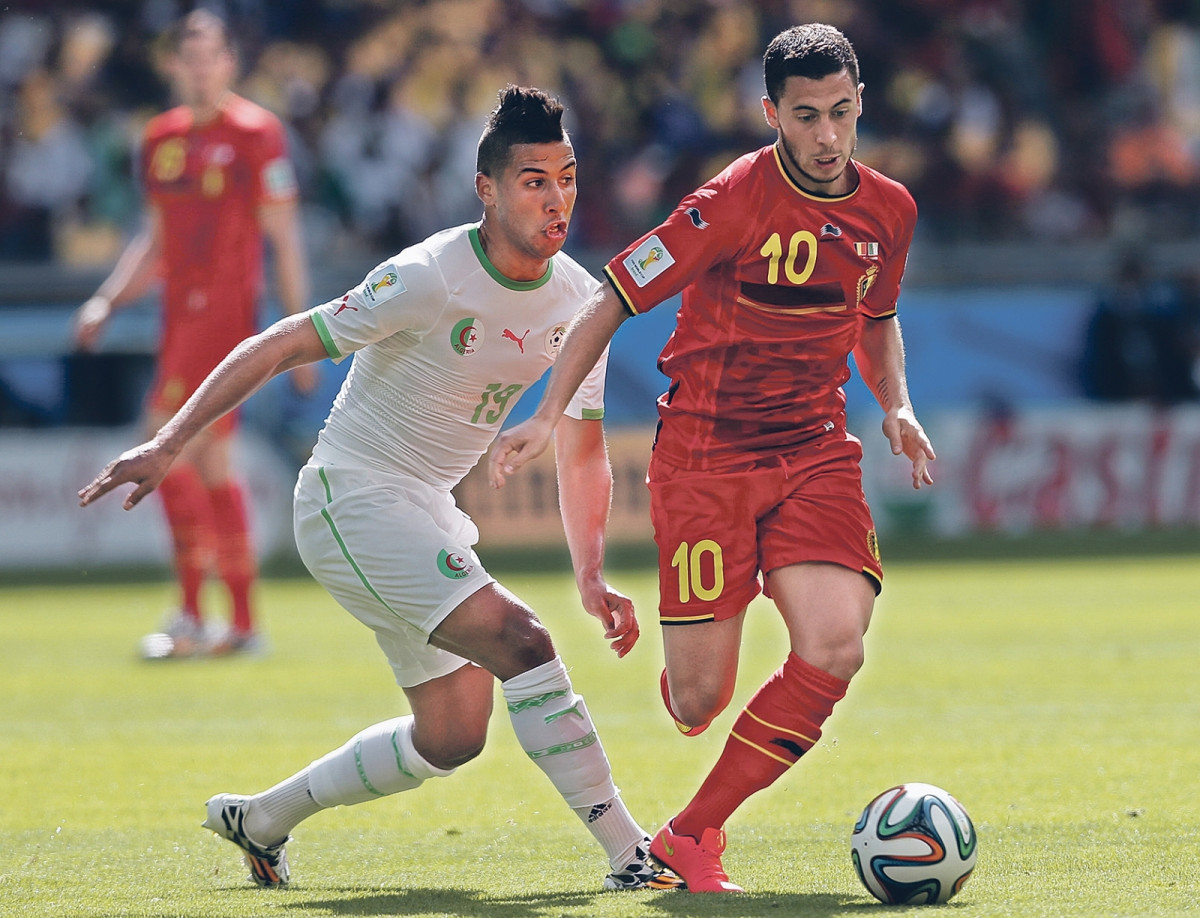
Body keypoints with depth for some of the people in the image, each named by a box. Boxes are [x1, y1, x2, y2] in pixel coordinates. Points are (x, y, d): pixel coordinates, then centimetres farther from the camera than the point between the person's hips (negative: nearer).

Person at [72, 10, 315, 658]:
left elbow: (285, 241, -4)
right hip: (180, 314, 7)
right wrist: (108, 301, 11)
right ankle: (244, 623, 13)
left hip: (227, 312, -7)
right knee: (213, 467, 8)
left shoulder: (256, 133, -5)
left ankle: (191, 615, -12)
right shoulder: (161, 138, 14)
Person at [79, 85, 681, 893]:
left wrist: (591, 577, -3)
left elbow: (582, 454, 8)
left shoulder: (579, 302, -2)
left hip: (428, 512, 9)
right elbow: (278, 348, -17)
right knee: (520, 641, -25)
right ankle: (629, 854, -23)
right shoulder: (429, 278, -22)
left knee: (453, 735, 10)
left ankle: (260, 819, 28)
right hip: (353, 498, -9)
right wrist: (168, 446, -20)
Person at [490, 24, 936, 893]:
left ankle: (693, 833, -4)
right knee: (698, 702, -7)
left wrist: (897, 405, 6)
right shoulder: (733, 202, -14)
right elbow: (612, 301, -9)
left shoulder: (888, 210, 3)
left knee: (835, 648, -19)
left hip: (815, 451, 4)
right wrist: (548, 416, -17)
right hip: (704, 453, -4)